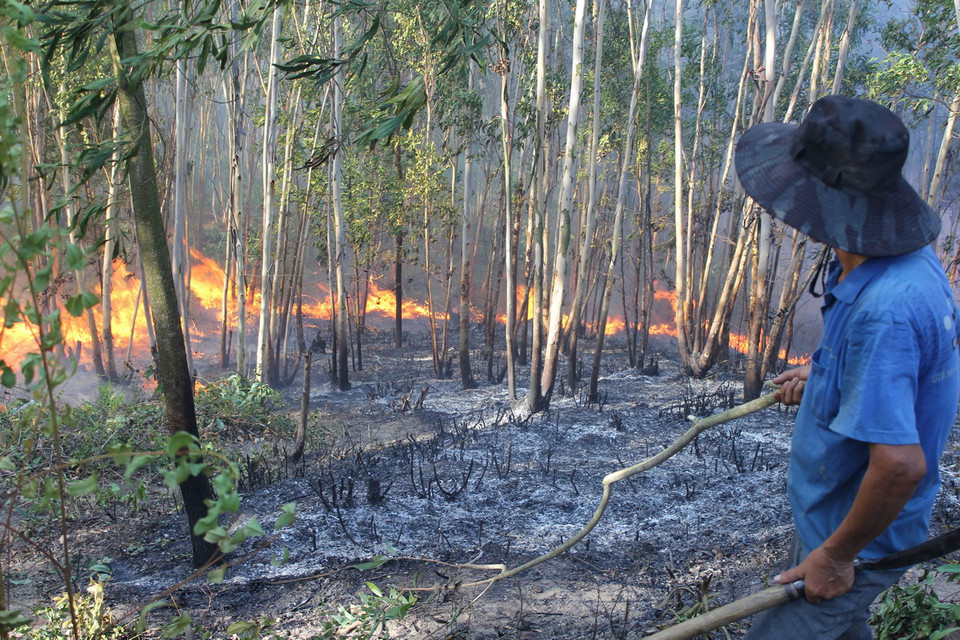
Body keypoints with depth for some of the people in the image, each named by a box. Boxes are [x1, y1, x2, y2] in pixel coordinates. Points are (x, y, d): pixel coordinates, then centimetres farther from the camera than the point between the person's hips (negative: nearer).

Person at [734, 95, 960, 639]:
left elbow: (901, 462, -38)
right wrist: (825, 376, 8)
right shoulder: (909, 258, -6)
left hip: (863, 534, -9)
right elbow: (908, 358, 14)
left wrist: (836, 555, -25)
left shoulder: (885, 309, -37)